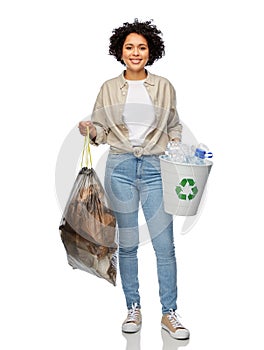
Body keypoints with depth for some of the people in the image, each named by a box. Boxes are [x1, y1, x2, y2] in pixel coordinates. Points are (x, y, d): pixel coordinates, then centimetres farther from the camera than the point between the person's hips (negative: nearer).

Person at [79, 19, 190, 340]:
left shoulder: (164, 86, 8)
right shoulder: (109, 88, 8)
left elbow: (174, 127, 12)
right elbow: (100, 130, 8)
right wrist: (89, 131, -13)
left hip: (155, 168, 0)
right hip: (120, 166, 1)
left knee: (165, 244, -2)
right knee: (127, 243, 7)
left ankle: (169, 313, 12)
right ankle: (133, 309, 22)